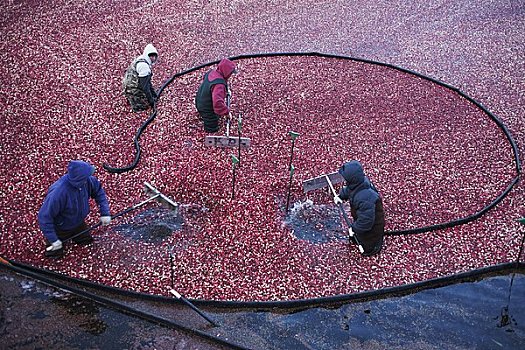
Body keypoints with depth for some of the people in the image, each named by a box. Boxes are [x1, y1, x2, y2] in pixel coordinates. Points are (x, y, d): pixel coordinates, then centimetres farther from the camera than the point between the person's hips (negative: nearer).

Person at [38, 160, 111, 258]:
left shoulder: (87, 180, -26)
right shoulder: (58, 192, -42)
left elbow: (99, 191, -6)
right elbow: (44, 216, -34)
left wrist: (105, 213, -14)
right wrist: (53, 239, -32)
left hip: (78, 223, 5)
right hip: (60, 227, -5)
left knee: (87, 242, 15)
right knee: (55, 253, 1)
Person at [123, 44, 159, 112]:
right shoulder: (143, 65, -25)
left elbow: (147, 81, 18)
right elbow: (144, 85, -24)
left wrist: (154, 94, 19)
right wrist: (150, 99, -17)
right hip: (132, 89, -10)